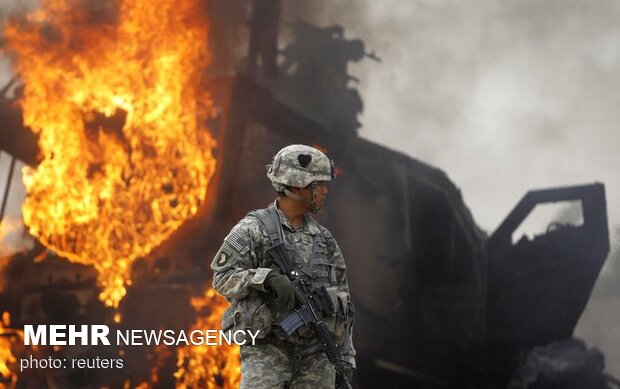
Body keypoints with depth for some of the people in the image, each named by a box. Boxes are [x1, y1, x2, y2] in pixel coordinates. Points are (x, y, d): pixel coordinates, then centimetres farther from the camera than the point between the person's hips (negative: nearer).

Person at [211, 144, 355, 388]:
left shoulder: (323, 239, 11)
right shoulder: (253, 230, -5)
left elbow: (342, 303, 14)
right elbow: (223, 278, -15)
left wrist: (346, 357, 9)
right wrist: (269, 277, -30)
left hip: (314, 357, 5)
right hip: (266, 352, -5)